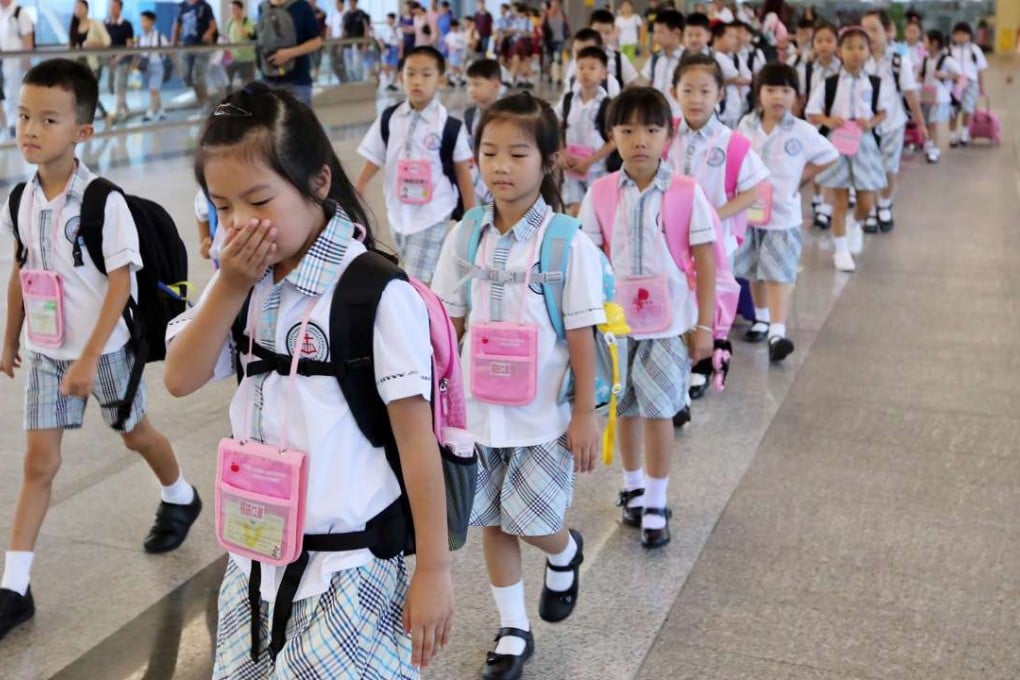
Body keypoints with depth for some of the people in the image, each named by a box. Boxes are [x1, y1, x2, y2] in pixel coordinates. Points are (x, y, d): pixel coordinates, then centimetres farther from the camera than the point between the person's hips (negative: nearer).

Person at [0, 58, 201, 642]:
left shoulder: (103, 200, -20)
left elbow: (121, 282, -20)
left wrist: (89, 358, -22)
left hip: (103, 347, -4)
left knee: (135, 432, 18)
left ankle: (180, 499, 48)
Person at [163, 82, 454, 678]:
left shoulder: (377, 292, -18)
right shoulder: (245, 282, 4)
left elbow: (416, 435, -15)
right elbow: (181, 380, 1)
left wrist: (434, 569, -11)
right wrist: (229, 288, -11)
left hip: (347, 568, -7)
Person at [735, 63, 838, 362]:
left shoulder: (802, 132, -6)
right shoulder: (746, 126, 1)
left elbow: (830, 157, 4)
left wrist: (799, 178, 0)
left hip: (783, 215, -3)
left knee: (779, 274, -10)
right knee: (754, 272, 16)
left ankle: (777, 333, -16)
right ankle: (761, 318, 37)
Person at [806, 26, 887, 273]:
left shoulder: (875, 83, 0)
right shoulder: (829, 83, -4)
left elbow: (882, 112, 10)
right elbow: (811, 114, 0)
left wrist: (871, 122, -10)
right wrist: (828, 120, -19)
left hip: (864, 143, 2)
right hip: (837, 144, -1)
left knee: (867, 202, 4)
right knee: (840, 201, 4)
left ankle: (855, 224, 39)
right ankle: (841, 250, 16)